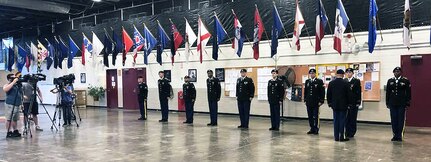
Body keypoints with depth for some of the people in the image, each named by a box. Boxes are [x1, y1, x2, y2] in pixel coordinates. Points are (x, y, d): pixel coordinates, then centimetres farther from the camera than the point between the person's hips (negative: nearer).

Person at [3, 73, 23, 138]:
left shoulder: (18, 85, 15)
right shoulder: (7, 85, -2)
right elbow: (5, 89, -26)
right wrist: (13, 82, -23)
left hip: (17, 105, 7)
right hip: (10, 105, -7)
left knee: (15, 119, 12)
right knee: (9, 119, -4)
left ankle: (15, 131, 17)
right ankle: (9, 132, -2)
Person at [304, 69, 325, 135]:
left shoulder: (319, 81, -2)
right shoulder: (307, 81, 12)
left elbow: (322, 92, -4)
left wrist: (321, 101, -10)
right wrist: (305, 100, 9)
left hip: (316, 102, -4)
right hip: (309, 102, 4)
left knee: (316, 117, -3)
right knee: (310, 117, 7)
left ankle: (316, 129, 5)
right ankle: (312, 129, 15)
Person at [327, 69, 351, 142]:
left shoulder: (331, 83, 0)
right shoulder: (345, 83, -9)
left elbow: (328, 94, 5)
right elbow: (348, 94, -5)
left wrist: (329, 103, 15)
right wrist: (348, 103, 6)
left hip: (334, 105, 3)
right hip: (343, 105, -3)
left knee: (336, 121, 7)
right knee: (342, 121, 1)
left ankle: (336, 137, 9)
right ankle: (341, 137, 2)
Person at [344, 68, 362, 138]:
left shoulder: (357, 81, 0)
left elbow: (359, 92, -3)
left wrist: (358, 102, -9)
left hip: (353, 103, -3)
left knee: (353, 118, 1)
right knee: (346, 118, 5)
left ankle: (352, 133, 9)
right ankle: (347, 133, 14)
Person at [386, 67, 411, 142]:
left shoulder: (405, 81, 1)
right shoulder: (390, 81, 10)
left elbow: (408, 93, 0)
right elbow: (387, 93, 10)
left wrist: (407, 104, -4)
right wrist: (387, 103, 7)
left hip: (402, 104, -2)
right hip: (392, 104, 3)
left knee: (401, 120, 1)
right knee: (393, 120, 5)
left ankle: (400, 136, 9)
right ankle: (395, 135, 12)